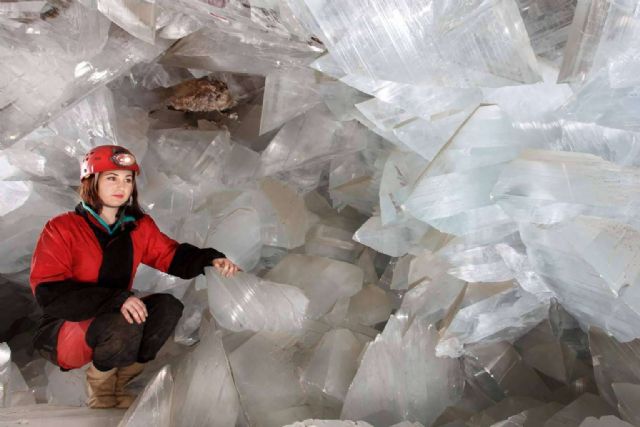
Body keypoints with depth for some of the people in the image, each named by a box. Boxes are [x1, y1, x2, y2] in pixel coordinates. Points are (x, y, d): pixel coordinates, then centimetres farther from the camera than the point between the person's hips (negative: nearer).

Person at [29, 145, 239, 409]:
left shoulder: (139, 227, 1)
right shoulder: (61, 229, -14)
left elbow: (173, 256, 2)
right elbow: (48, 292, -22)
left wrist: (210, 259, -20)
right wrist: (116, 299, -35)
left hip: (114, 317, 6)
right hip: (63, 330, -5)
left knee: (168, 307, -19)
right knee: (125, 328, -35)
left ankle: (117, 384, -2)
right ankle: (99, 386, 0)